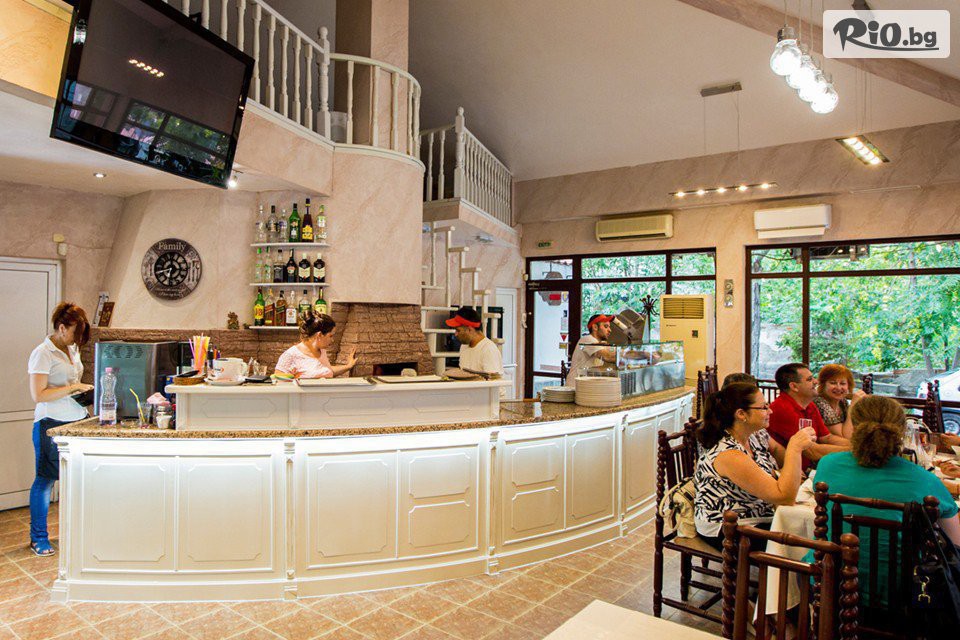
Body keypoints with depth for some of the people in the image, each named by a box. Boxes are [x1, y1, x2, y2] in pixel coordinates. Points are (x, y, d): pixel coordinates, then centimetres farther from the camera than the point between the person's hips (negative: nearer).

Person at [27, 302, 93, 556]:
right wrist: (72, 388, -19)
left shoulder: (71, 349, 12)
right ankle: (38, 538, 17)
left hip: (76, 420, 7)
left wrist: (85, 389, 8)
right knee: (45, 478, 3)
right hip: (51, 423, -7)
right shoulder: (43, 353, -13)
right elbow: (38, 395, -19)